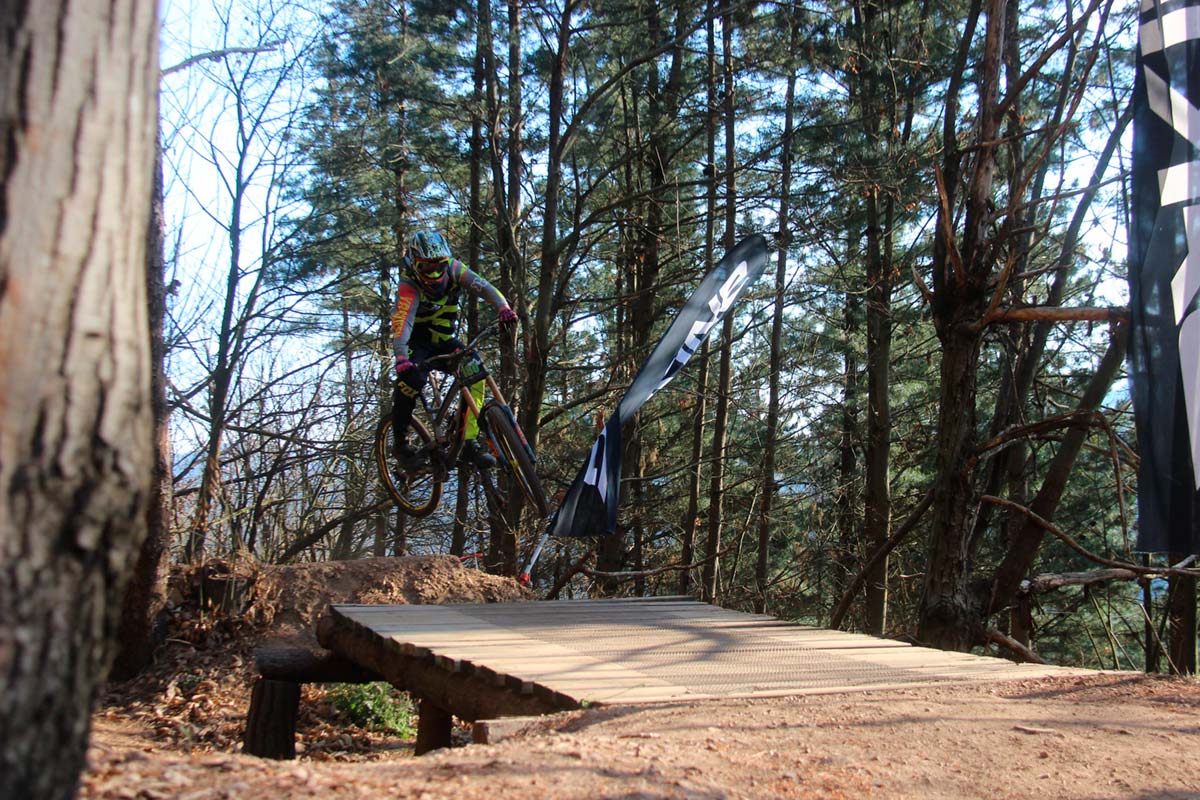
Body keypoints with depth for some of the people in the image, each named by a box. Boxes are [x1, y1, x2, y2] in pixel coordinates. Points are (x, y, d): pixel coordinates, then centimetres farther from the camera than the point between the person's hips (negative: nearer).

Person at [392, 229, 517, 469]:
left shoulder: (454, 269, -13)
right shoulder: (409, 286, -26)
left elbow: (483, 287, -25)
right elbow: (401, 322, -39)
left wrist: (503, 308, -45)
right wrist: (401, 360, -55)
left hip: (444, 340, 4)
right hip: (418, 342, -4)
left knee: (475, 372, -21)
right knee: (410, 378, -31)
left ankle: (470, 442, -18)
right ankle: (400, 441, -8)